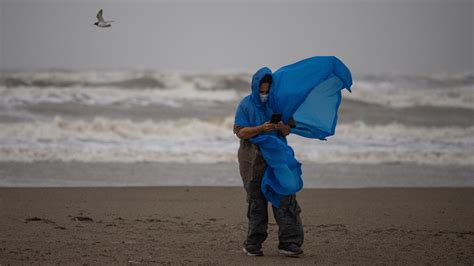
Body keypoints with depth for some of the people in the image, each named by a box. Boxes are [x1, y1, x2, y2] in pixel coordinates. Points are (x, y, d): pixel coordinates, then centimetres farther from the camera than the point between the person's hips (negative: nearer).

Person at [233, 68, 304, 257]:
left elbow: (288, 130, 7)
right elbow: (240, 132, -7)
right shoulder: (246, 105, 1)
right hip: (254, 159, -2)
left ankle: (289, 242, -7)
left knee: (284, 198, -7)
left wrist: (283, 128, -17)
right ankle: (253, 245, 12)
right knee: (256, 201, 3)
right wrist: (261, 129, -22)